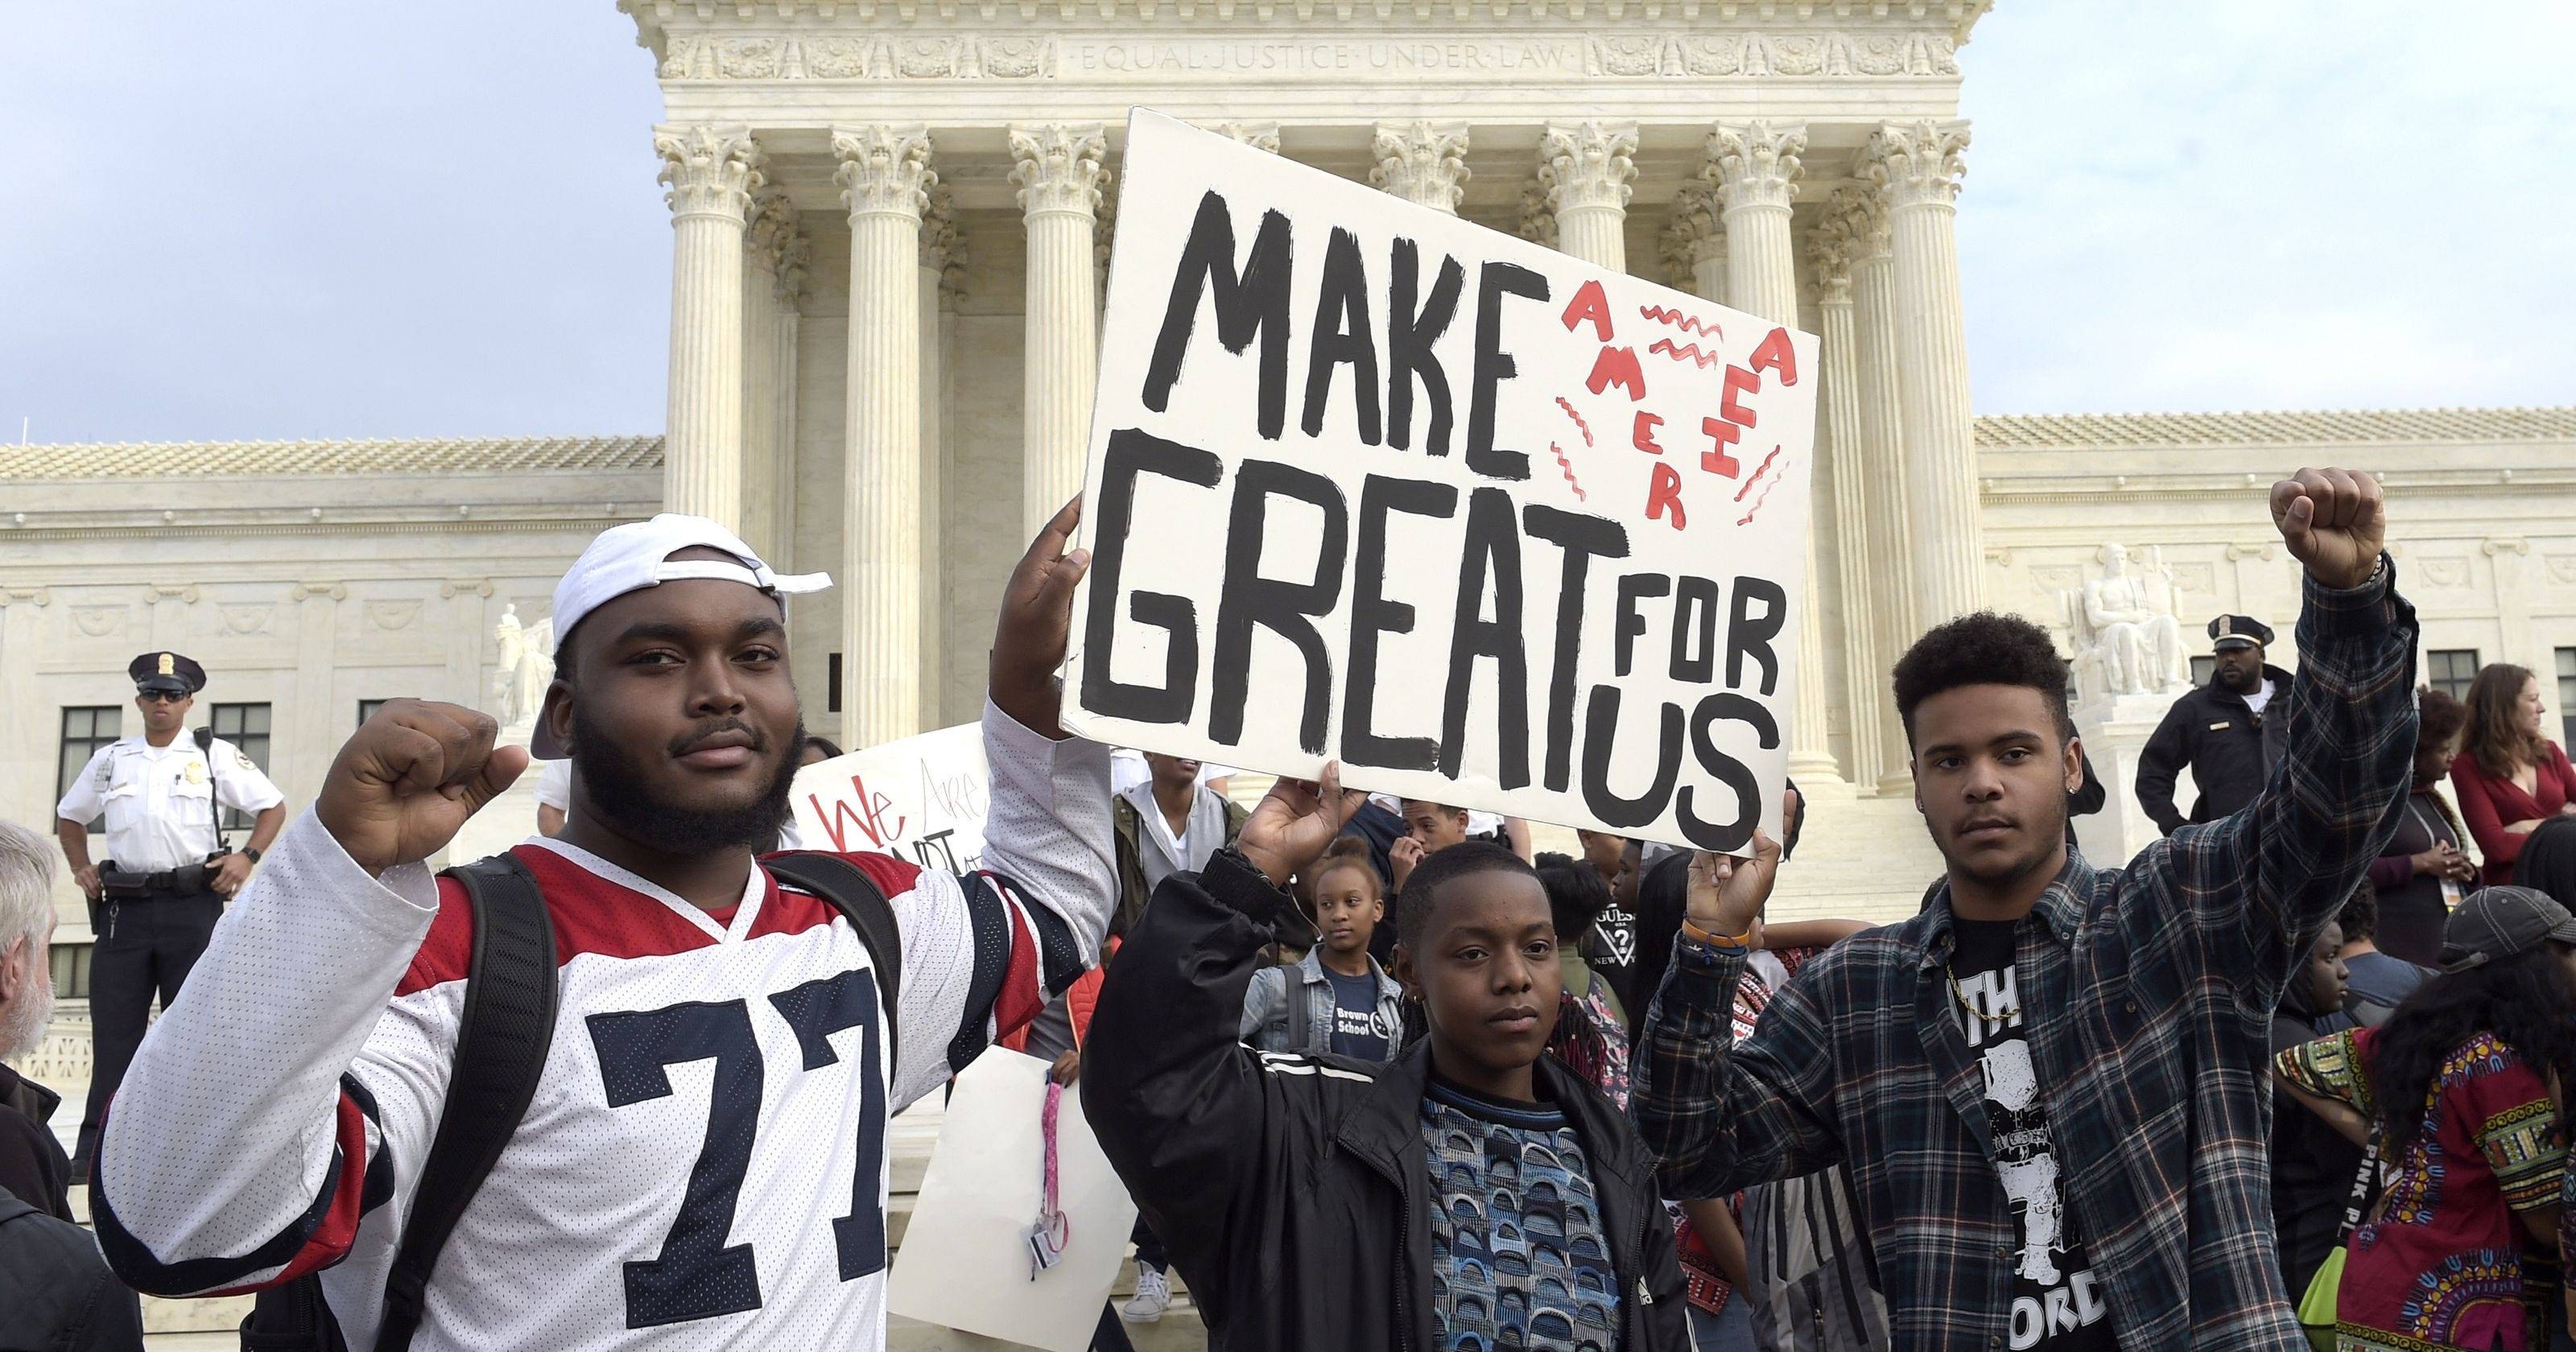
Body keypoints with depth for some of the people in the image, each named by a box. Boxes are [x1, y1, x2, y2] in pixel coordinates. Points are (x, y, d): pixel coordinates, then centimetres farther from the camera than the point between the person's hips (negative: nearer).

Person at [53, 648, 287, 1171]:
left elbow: (273, 806, 10)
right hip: (123, 907, 2)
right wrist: (81, 867, 13)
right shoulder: (109, 760, 14)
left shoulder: (215, 755, 6)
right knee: (113, 1032, 1)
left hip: (193, 906, -2)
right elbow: (70, 817, 28)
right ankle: (94, 1151, 5)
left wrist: (247, 857, -3)